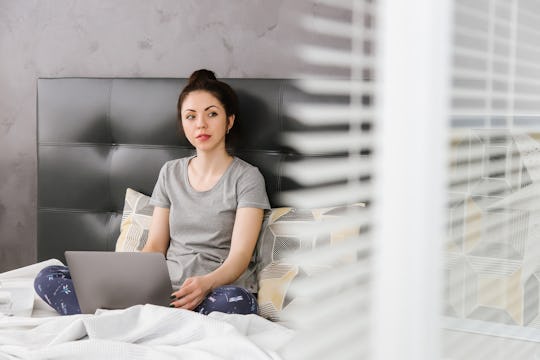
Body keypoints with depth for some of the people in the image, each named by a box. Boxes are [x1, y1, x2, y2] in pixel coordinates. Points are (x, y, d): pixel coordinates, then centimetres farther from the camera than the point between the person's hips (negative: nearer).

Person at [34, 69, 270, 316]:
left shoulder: (246, 177, 1)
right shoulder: (171, 172, 16)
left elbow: (240, 256, -10)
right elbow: (155, 245, 13)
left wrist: (206, 283, -32)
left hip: (217, 291, -4)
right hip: (167, 292, 4)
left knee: (237, 300, -43)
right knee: (48, 279, -12)